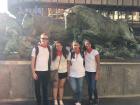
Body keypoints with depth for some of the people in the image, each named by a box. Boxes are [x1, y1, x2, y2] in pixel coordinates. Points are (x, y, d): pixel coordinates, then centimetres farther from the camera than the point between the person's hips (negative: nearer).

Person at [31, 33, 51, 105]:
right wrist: (33, 72, -10)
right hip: (38, 71, -2)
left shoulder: (49, 48, 5)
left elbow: (50, 60, 11)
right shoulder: (36, 48, -5)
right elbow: (33, 61, -5)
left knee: (45, 88, 10)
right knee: (37, 88, 6)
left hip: (46, 71, 3)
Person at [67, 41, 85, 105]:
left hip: (81, 74, 0)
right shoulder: (70, 54, -4)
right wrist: (68, 74, -1)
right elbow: (68, 64, 0)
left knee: (80, 89, 7)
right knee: (74, 89, -1)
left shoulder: (82, 53, -4)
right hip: (72, 74, 0)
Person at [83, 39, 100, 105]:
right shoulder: (84, 52, 4)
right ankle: (90, 99, 20)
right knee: (89, 87, 7)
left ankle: (96, 99, 16)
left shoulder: (95, 52, -10)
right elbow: (84, 61, 8)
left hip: (93, 72, -4)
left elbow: (98, 63, -11)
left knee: (93, 87, -6)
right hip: (87, 72, 4)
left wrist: (97, 74, -15)